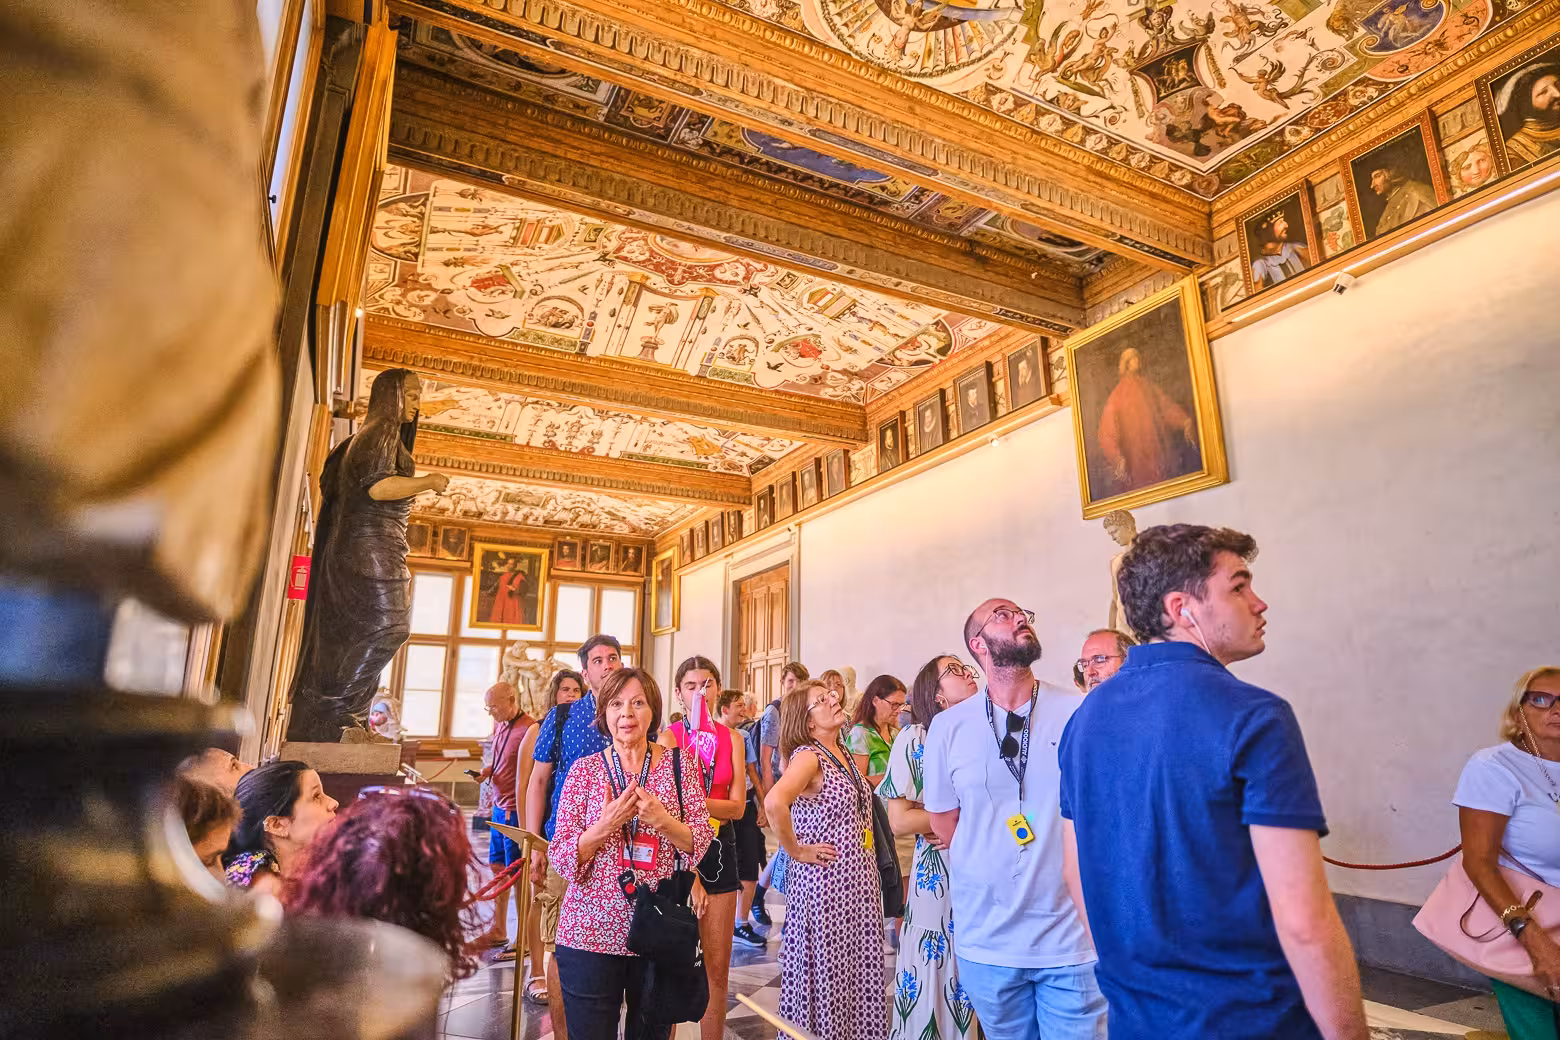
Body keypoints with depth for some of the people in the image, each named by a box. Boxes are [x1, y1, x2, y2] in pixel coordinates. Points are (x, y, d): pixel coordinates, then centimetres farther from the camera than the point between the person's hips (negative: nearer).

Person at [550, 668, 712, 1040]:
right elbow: (561, 858, -4)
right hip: (591, 932, 0)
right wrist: (605, 826, -22)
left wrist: (661, 820, -22)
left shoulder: (680, 763, -1)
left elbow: (701, 842, -3)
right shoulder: (584, 769, -2)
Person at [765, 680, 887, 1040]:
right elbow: (774, 802, -34)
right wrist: (797, 851, -21)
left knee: (857, 970, 15)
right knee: (826, 972, 5)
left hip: (859, 880, 8)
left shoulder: (844, 752, 9)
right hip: (825, 881, -8)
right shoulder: (807, 755, -16)